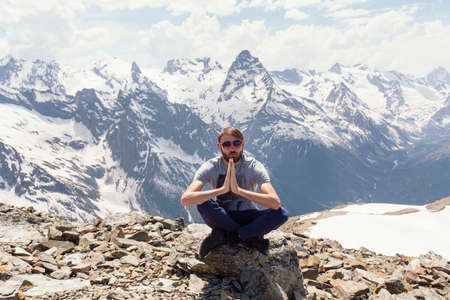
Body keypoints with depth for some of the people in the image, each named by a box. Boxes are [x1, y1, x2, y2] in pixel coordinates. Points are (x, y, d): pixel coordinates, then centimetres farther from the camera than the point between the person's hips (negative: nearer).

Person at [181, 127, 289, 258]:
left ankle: (224, 235, -18)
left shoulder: (254, 166, -17)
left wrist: (239, 190, -41)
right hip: (221, 217, 0)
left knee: (281, 213, -27)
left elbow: (275, 203, -31)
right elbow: (185, 199, -30)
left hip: (247, 217, 0)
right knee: (203, 202, -32)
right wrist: (222, 189, -41)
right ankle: (249, 237, -18)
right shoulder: (211, 167, -16)